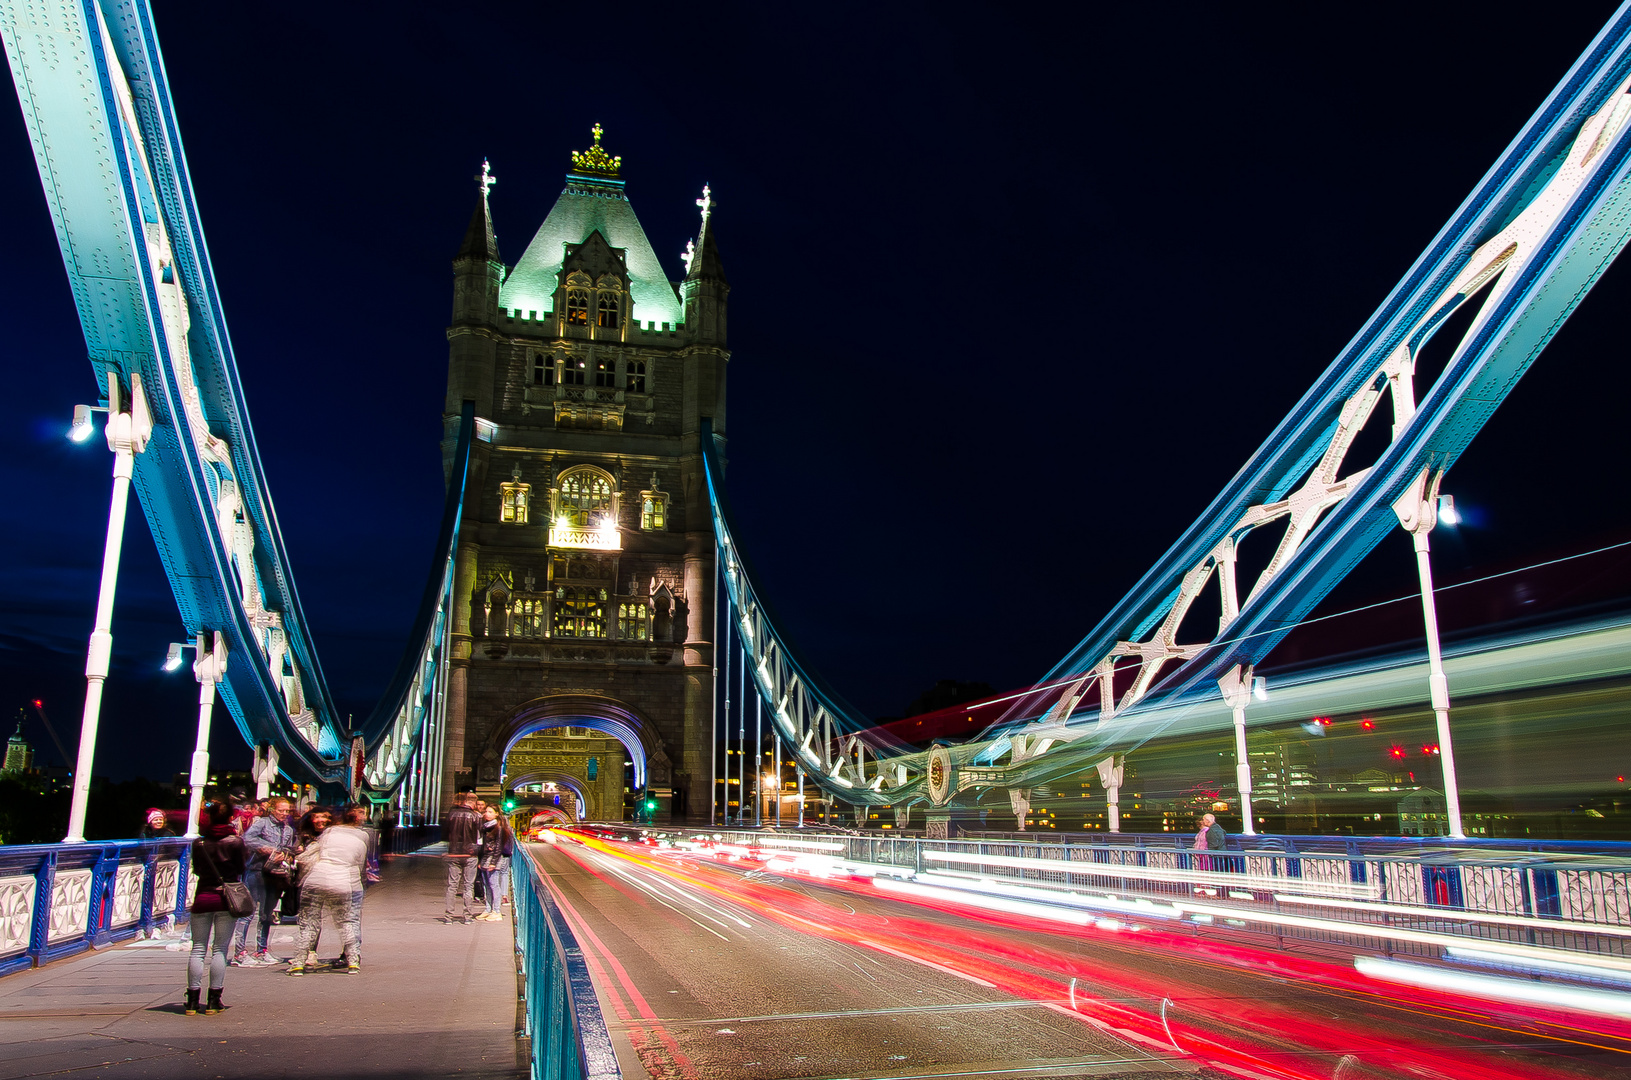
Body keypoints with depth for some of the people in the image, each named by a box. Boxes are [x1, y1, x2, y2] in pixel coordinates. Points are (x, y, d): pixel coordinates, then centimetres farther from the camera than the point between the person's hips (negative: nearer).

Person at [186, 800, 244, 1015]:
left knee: (198, 949, 7)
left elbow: (196, 869, 11)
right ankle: (214, 1000, 3)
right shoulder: (236, 841, -6)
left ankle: (193, 1000, 6)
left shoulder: (199, 843, 0)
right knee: (220, 949, 3)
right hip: (226, 898, -2)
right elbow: (240, 870, 0)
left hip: (202, 897, 2)